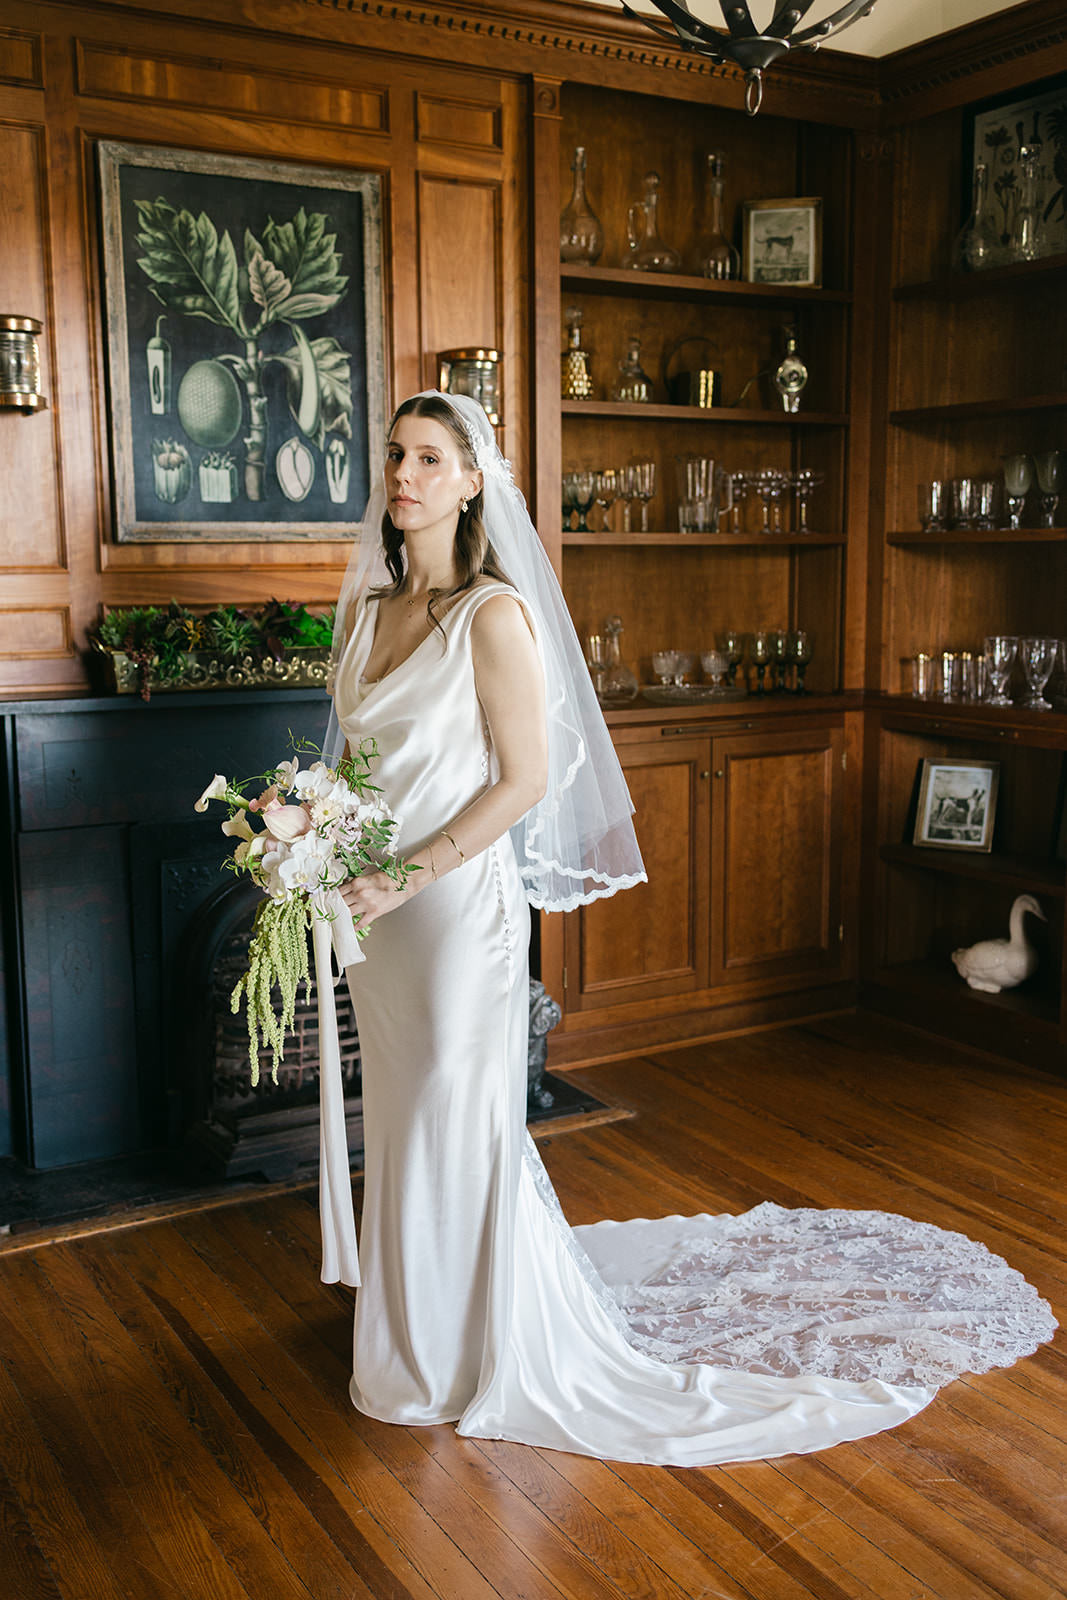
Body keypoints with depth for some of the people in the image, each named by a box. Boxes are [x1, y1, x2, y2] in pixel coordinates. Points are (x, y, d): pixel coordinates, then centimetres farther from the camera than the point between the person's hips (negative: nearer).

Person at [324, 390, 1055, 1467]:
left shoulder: (494, 613, -14)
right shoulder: (370, 610, 8)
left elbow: (525, 779, -17)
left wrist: (408, 874, -20)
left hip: (460, 899, -7)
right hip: (378, 906, 7)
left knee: (458, 1118, 4)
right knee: (401, 1116, 18)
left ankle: (486, 1350, 25)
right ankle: (414, 1318, 38)